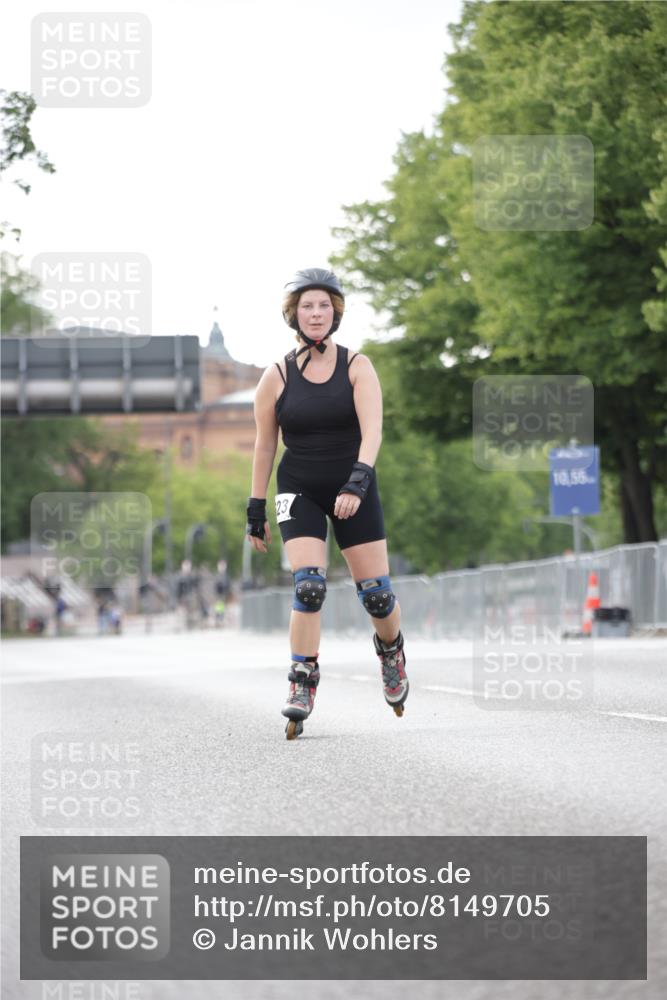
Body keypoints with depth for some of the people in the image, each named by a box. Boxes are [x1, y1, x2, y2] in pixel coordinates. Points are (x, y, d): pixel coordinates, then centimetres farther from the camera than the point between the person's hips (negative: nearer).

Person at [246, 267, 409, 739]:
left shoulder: (357, 367, -6)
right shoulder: (277, 377, -3)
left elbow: (372, 430, -17)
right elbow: (264, 446, 4)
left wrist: (356, 483, -32)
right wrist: (257, 511, 5)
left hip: (354, 490, 0)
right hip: (300, 490, 0)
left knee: (376, 592, 2)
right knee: (309, 585, -19)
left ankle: (391, 649, 34)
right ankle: (302, 685, -9)